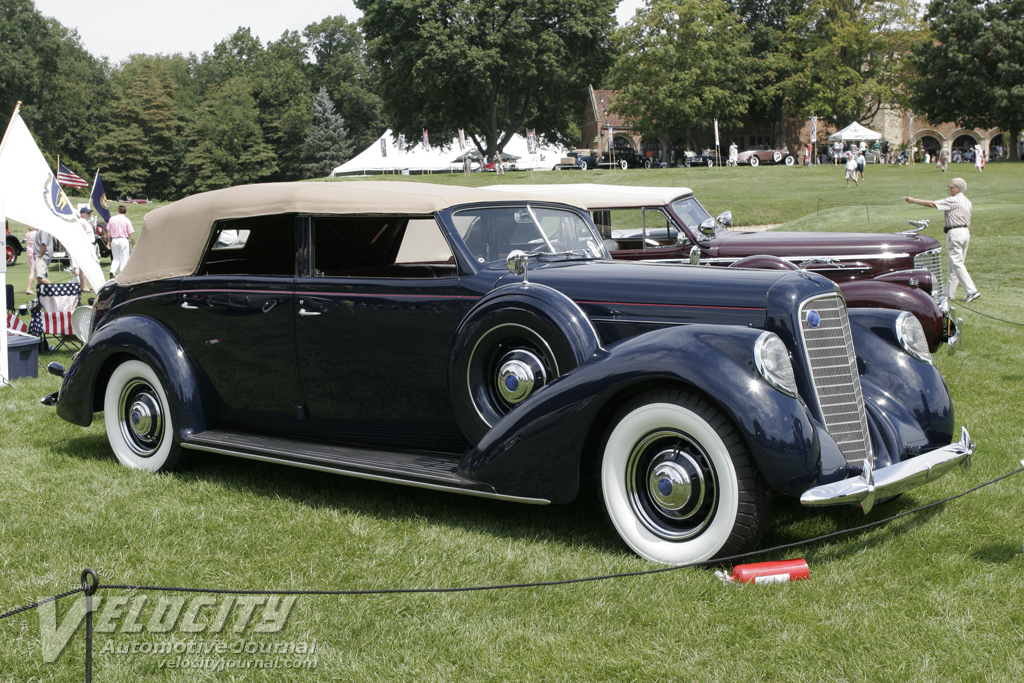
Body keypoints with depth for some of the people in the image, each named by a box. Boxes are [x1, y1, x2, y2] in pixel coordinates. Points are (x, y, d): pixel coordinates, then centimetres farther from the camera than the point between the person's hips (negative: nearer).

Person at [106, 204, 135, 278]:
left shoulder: (112, 219, 3)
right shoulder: (127, 220, -6)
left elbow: (108, 231, 7)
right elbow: (131, 234, -9)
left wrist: (108, 242, 17)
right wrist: (133, 244, -1)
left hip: (114, 240, 3)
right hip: (124, 240, -3)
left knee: (115, 258, 14)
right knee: (124, 259, 4)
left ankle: (112, 272, -7)